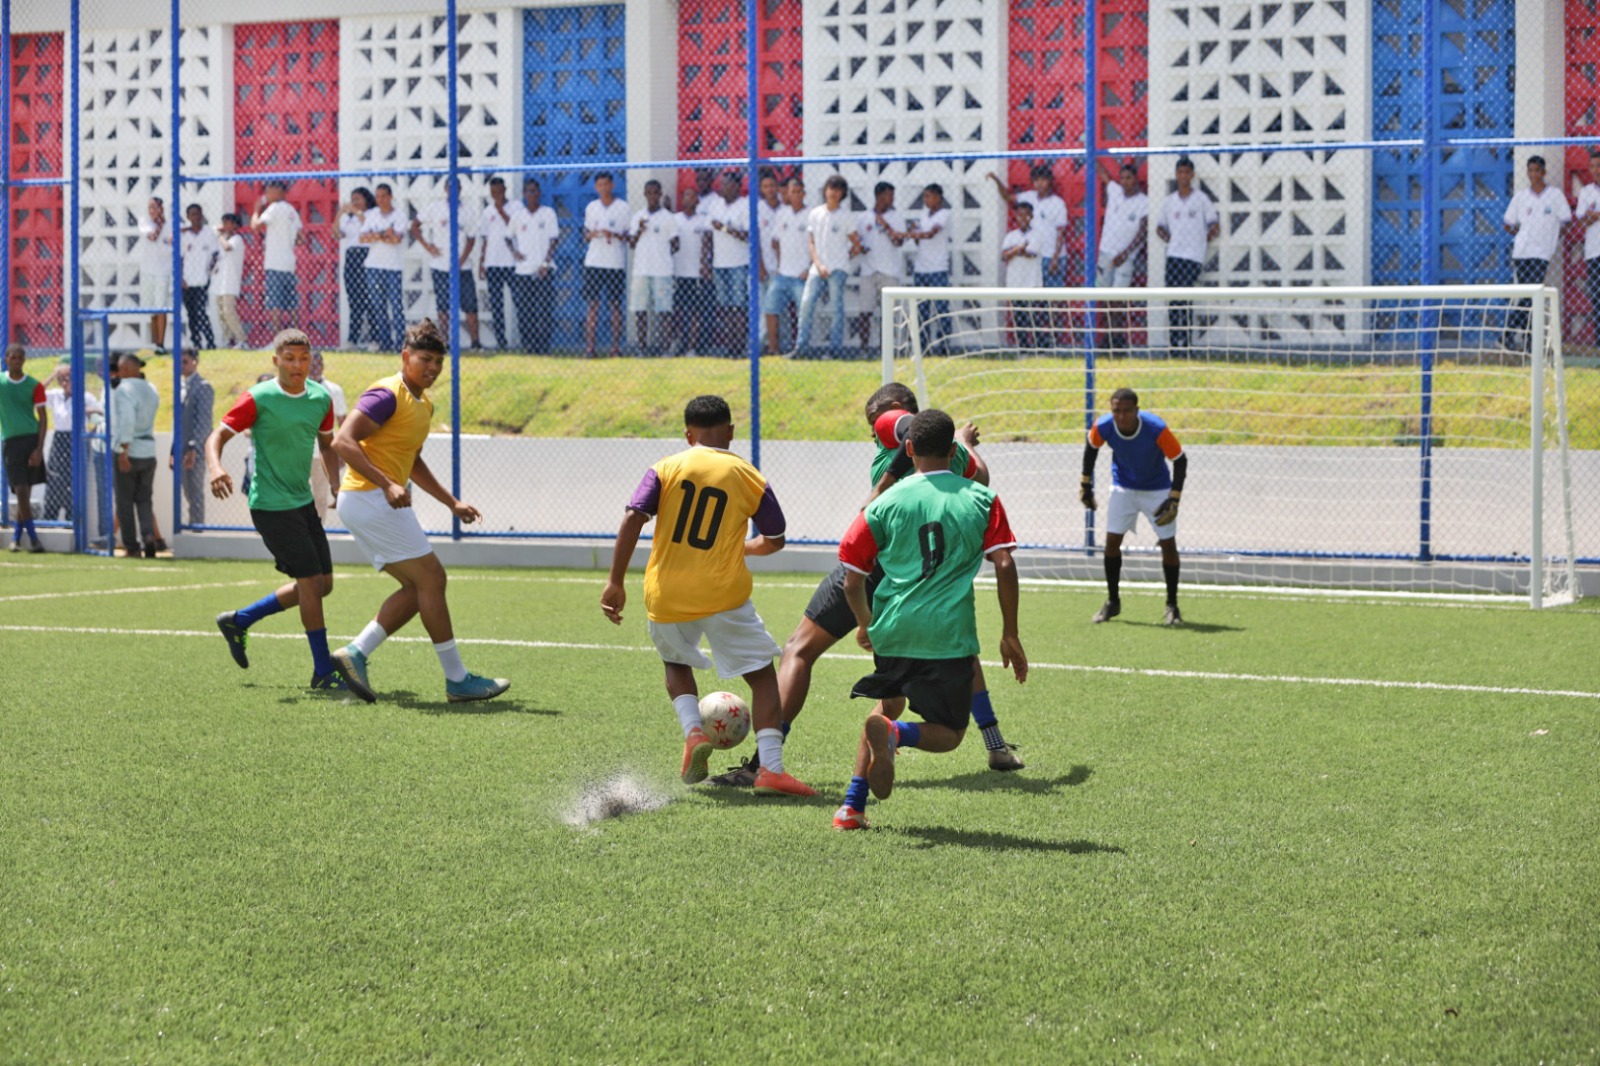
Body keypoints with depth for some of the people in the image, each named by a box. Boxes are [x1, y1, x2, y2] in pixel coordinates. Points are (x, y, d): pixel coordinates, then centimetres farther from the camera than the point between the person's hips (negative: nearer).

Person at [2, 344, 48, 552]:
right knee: (21, 491, -9)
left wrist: (39, 449, -7)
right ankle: (33, 538, -8)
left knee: (26, 493, 3)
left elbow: (43, 418, 2)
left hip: (32, 440, 1)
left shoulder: (34, 385, 3)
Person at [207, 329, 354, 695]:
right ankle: (323, 673, -1)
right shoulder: (259, 399, -13)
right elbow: (218, 435, -12)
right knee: (312, 581, -12)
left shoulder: (321, 398, 5)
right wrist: (215, 467, -32)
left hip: (303, 501, 8)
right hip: (271, 504, -8)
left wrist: (338, 486, 7)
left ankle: (238, 621, 25)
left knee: (322, 584, 9)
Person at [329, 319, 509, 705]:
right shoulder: (387, 395, -14)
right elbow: (343, 441, -23)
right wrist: (386, 485, -31)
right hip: (369, 499, -10)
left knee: (418, 588, 7)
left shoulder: (424, 404, 16)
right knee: (431, 578, -8)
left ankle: (355, 653, 3)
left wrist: (452, 503, 25)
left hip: (381, 502, 10)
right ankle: (457, 679, -3)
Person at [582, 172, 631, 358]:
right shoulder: (591, 207, 12)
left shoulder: (623, 207, 2)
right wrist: (592, 234, -5)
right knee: (591, 304, -1)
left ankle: (616, 347, 4)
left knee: (615, 305, 0)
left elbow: (630, 236, 2)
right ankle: (589, 347, 0)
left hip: (616, 264, -3)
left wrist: (615, 235, -17)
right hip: (593, 263, 3)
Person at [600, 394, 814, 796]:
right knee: (762, 675, 7)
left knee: (676, 665, 29)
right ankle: (771, 770, -6)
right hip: (723, 594, -2)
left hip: (666, 597, 2)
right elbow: (775, 540, 14)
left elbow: (633, 519, -10)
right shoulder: (750, 479, 3)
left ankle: (693, 732, 4)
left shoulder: (666, 468, 2)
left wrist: (615, 582, -7)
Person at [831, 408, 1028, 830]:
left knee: (886, 706, 27)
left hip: (892, 630, 2)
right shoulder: (982, 499, 5)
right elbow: (1004, 565, -2)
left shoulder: (885, 503, 6)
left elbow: (852, 580, 6)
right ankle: (895, 733, -23)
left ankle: (852, 806, 15)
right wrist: (1010, 635, 6)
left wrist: (865, 625, 25)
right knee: (949, 734, 11)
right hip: (950, 636, -2)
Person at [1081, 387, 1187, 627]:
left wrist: (1174, 499, -24)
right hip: (1123, 488, 2)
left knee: (1168, 544, -5)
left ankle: (1172, 606, 7)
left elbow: (1180, 460, -20)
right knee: (1112, 541, -3)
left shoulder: (1157, 429, -32)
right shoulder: (1102, 427, -23)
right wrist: (1086, 484, 5)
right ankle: (1112, 602, 13)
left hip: (1157, 490, -2)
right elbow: (1091, 448, 1)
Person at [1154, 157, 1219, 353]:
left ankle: (1185, 342, -6)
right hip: (1174, 255, 3)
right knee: (1173, 300, -1)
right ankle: (1173, 341, 1)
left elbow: (1214, 226, 6)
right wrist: (1168, 239, 7)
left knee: (1185, 300, -9)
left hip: (1194, 256, -3)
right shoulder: (1169, 201, 12)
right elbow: (1160, 226, 22)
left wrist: (1204, 238, -3)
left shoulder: (1201, 199, 3)